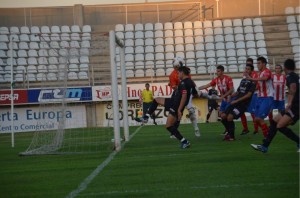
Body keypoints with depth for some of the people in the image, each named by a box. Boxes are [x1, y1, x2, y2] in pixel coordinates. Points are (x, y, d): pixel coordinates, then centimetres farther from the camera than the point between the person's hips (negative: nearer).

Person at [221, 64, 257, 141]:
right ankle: (229, 132, 17)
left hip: (243, 104, -8)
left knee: (230, 117, -23)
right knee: (223, 116, -2)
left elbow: (249, 94, -15)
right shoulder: (243, 80, 18)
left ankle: (231, 136, -5)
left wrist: (236, 101, -17)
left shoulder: (252, 82, -7)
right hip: (235, 102, 8)